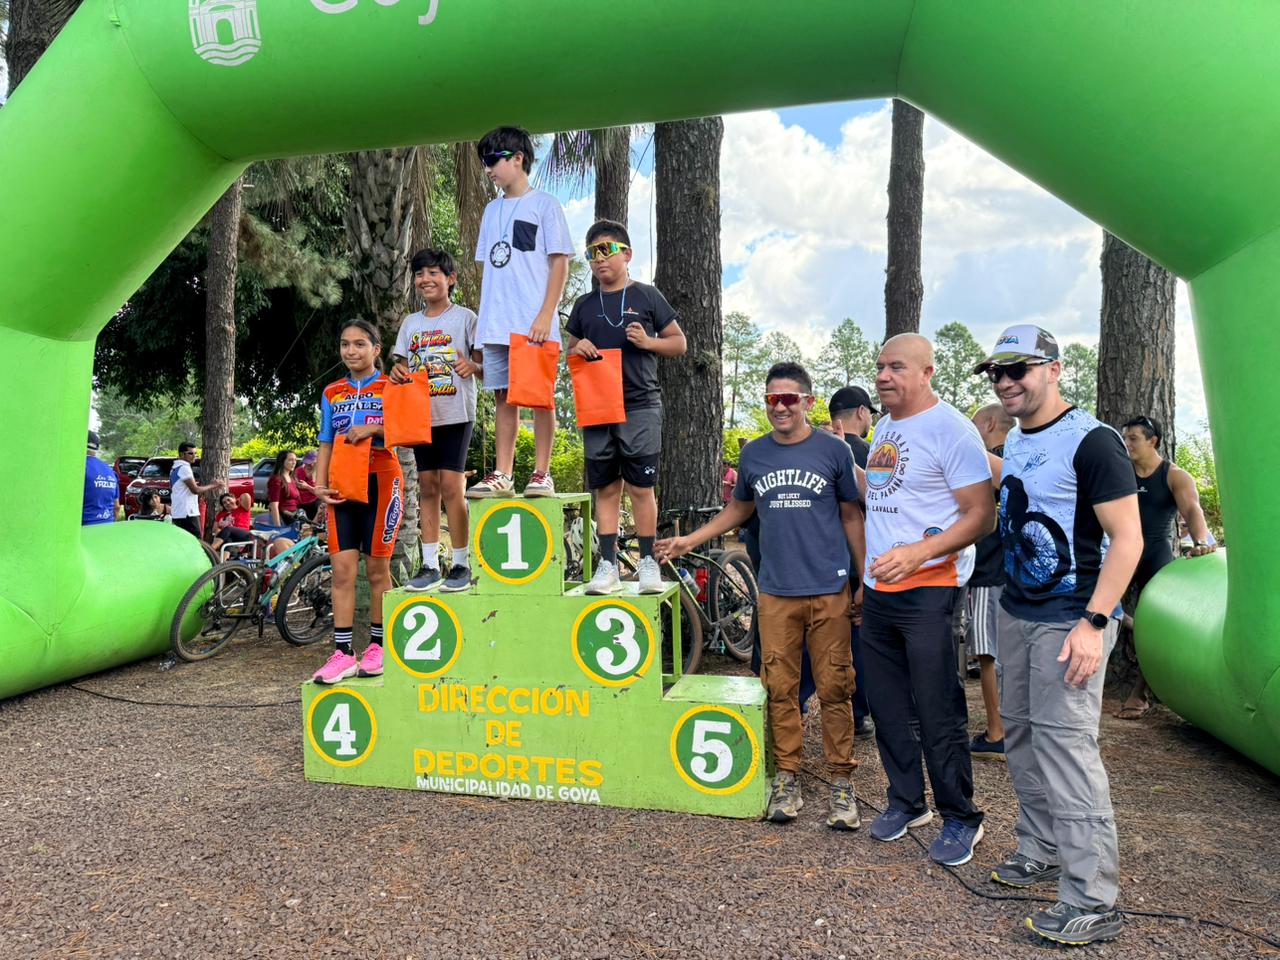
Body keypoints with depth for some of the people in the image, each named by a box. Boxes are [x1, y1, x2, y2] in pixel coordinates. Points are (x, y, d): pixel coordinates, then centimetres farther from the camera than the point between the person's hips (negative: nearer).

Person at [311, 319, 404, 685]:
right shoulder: (332, 393, 15)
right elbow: (326, 444, 16)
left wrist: (372, 429, -18)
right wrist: (320, 484, 3)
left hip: (380, 481, -3)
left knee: (377, 569, 3)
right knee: (342, 568, -3)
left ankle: (378, 647, 13)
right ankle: (342, 653, -2)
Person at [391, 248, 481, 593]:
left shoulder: (464, 317, 2)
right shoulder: (410, 323, 15)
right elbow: (404, 367, 17)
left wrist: (472, 366, -23)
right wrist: (398, 373, -7)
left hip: (456, 414, -4)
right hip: (420, 415, 4)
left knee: (451, 485, -9)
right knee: (427, 487, 5)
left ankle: (460, 565, 1)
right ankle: (430, 566, 10)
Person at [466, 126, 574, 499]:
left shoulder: (544, 204, 2)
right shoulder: (492, 210, 19)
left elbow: (559, 262, -4)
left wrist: (546, 315, -13)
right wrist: (482, 318, 14)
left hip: (534, 323, -6)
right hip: (497, 324, 6)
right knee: (503, 396, 6)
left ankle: (541, 474, 3)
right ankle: (501, 475, 10)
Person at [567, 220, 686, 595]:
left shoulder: (647, 296, 5)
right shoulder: (584, 305, 15)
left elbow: (679, 342, 8)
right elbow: (571, 353, 23)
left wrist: (648, 341, -11)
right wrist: (577, 350, -1)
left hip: (640, 406, -3)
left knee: (640, 487, -2)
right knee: (605, 489, 4)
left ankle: (647, 563, 7)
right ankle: (608, 565, 8)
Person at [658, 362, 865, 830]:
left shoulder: (833, 450, 0)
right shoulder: (753, 454, 8)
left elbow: (851, 516, 6)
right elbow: (740, 508, 21)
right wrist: (690, 540, 14)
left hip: (829, 590, -2)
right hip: (776, 591, 2)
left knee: (834, 689, 2)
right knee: (780, 689, 6)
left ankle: (841, 782, 16)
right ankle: (787, 779, 19)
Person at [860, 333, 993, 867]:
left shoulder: (951, 428, -11)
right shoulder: (883, 428, 14)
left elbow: (982, 515, -15)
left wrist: (918, 553, -27)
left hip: (928, 589, -8)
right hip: (879, 591, 8)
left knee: (938, 712, 0)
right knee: (887, 704, 14)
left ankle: (960, 819, 17)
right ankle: (906, 800, 31)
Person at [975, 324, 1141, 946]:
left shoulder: (1091, 441, -13)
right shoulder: (1014, 442, 11)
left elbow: (1127, 539, -16)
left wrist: (1094, 623, -21)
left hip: (1070, 621, -8)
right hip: (1015, 614, 8)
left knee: (1064, 744, -7)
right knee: (1021, 736, 14)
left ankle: (1092, 902, 3)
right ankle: (1040, 853, 30)